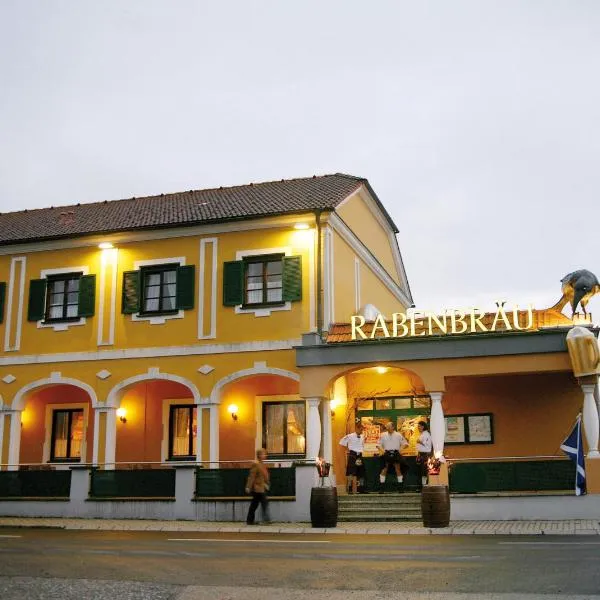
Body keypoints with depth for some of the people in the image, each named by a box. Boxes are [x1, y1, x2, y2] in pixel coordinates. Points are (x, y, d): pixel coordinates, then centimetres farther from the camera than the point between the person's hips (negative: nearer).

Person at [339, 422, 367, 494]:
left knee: (361, 473, 9)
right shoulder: (350, 436, -8)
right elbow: (341, 442, -2)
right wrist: (348, 448, -2)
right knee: (351, 473, -8)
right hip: (352, 455, -6)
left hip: (359, 455, 6)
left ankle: (361, 489, 17)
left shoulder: (362, 437, 10)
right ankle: (350, 489, -5)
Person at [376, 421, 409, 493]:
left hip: (396, 454, 0)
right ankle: (381, 488, 2)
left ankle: (400, 487, 11)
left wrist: (400, 449, -10)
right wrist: (382, 450, -9)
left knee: (398, 469, 2)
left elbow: (405, 443, 7)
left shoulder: (398, 435, 3)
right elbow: (379, 444, 10)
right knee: (384, 470, -2)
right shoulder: (383, 435, 6)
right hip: (387, 454, 0)